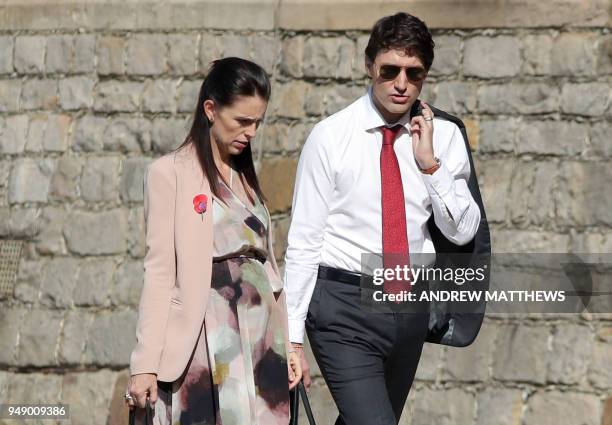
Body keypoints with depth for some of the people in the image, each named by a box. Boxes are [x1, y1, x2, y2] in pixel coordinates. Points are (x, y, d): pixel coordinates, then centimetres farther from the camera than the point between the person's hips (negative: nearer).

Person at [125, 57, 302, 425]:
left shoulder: (246, 177, 19)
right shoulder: (170, 173, 0)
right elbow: (160, 271, -5)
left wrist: (288, 345, 12)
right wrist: (145, 364, -10)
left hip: (261, 336, 6)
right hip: (206, 338, -6)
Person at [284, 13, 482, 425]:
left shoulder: (443, 137, 3)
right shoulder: (331, 137, -7)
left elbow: (462, 232, 0)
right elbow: (303, 241, -6)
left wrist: (431, 164, -13)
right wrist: (293, 338, -8)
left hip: (411, 305, 4)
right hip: (345, 306, -4)